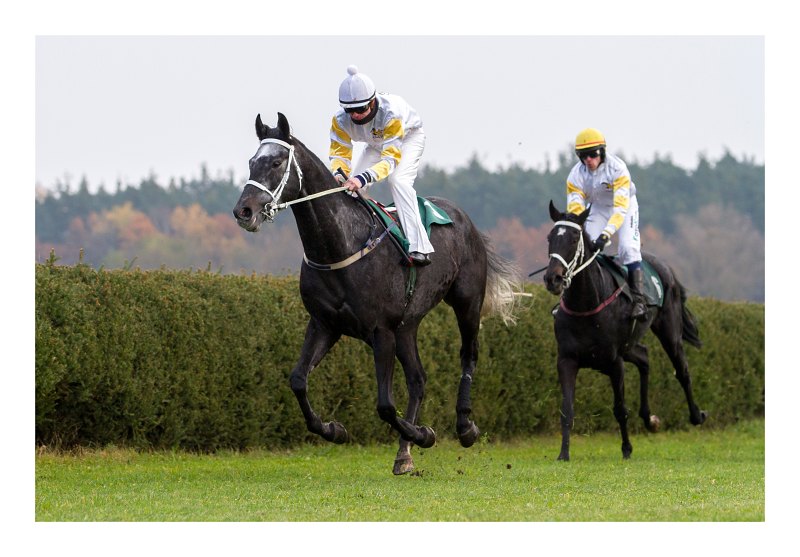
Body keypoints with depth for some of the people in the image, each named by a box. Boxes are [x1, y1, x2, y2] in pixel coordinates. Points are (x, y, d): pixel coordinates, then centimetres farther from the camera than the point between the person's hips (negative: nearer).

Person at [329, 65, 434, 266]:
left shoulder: (391, 112, -43)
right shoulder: (341, 119, -29)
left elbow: (391, 158, -46)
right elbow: (339, 152, -24)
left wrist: (364, 178, -62)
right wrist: (338, 174, -48)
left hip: (409, 137, -6)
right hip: (376, 144, 6)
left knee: (397, 179, -31)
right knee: (352, 185, -10)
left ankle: (419, 247, -37)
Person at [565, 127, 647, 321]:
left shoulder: (617, 168, -33)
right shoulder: (576, 176, -20)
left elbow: (621, 207, -41)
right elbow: (575, 210, -22)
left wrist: (606, 234, -52)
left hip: (625, 205, -4)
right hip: (597, 209, 4)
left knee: (628, 247, -23)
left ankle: (638, 300, -22)